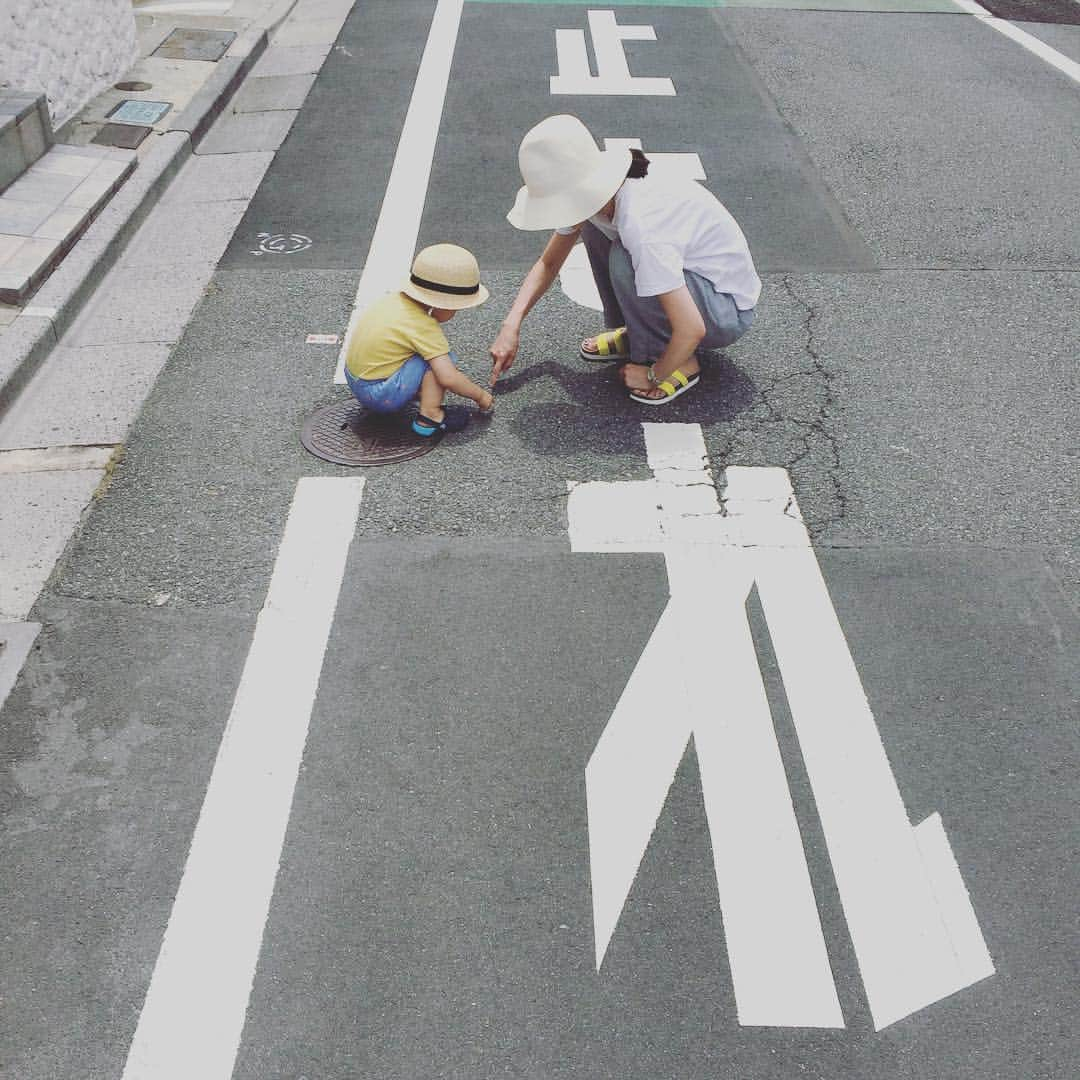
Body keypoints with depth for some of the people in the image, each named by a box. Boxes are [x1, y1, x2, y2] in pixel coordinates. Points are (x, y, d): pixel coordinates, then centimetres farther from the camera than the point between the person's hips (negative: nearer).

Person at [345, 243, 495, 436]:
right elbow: (448, 378, -25)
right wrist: (480, 395, -10)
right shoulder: (423, 326, -21)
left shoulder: (396, 298, 2)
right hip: (380, 395, -9)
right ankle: (429, 417, -7)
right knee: (442, 360, -12)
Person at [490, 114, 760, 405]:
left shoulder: (641, 226, -36)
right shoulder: (591, 195, -11)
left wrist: (653, 375, -19)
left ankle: (682, 364, -9)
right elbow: (548, 263, 5)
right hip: (688, 271, 8)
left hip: (730, 308, -8)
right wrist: (511, 325, -7)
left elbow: (692, 329, -37)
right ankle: (636, 333, 10)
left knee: (624, 263, -30)